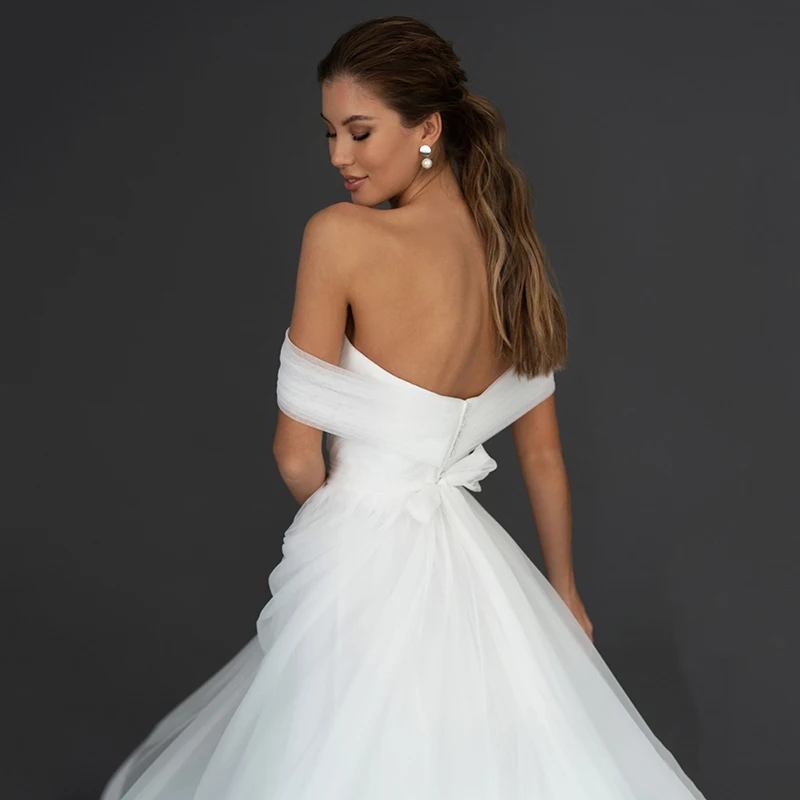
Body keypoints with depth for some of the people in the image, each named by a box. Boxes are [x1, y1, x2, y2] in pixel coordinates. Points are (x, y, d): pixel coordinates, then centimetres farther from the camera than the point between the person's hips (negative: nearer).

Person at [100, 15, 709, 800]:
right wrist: (564, 591, 24)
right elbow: (543, 458, 12)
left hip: (362, 561, -6)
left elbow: (297, 454, -12)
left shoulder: (341, 236, -17)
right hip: (472, 567, 7)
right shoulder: (511, 252, 3)